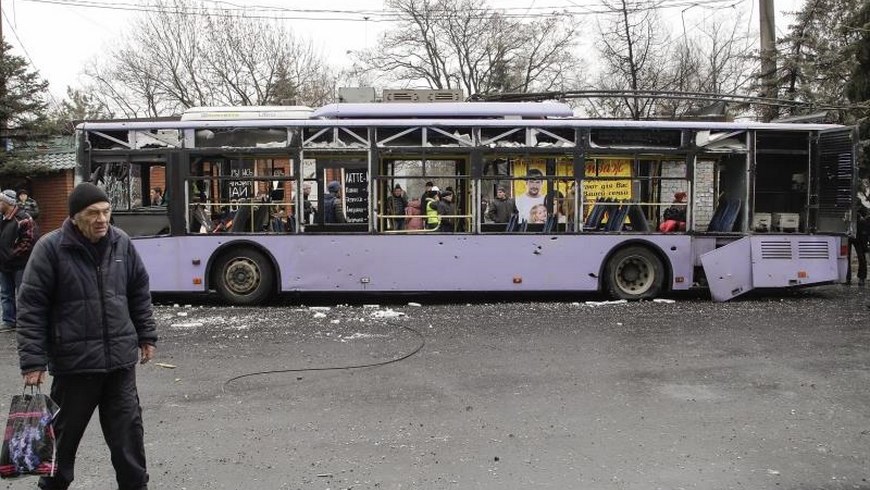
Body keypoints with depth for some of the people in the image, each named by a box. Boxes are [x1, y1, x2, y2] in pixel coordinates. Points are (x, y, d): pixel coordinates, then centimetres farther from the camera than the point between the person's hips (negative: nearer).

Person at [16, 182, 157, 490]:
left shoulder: (121, 243, 3)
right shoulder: (50, 247, -9)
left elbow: (140, 293, 14)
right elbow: (31, 306, -8)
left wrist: (146, 336, 13)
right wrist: (33, 361, -11)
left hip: (120, 359, 3)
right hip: (73, 361, -3)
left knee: (128, 431, 8)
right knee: (64, 433, 15)